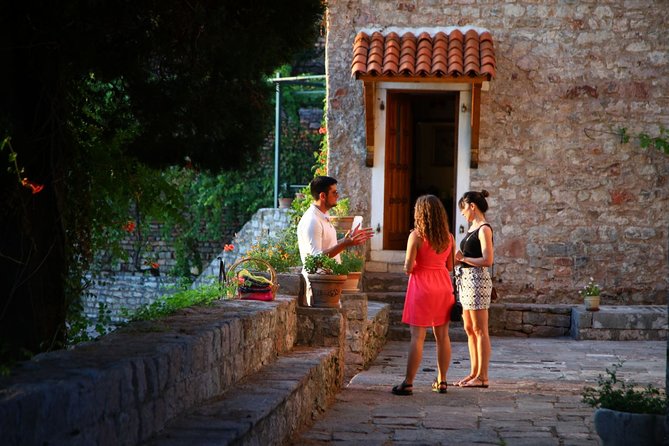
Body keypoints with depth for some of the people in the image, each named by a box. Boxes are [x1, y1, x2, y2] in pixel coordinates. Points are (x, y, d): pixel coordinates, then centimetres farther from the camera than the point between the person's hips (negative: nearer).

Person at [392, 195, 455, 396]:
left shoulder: (416, 236, -11)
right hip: (443, 285, 5)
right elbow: (450, 266, 9)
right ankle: (441, 381, 16)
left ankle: (408, 383, -2)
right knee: (442, 335, 10)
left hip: (422, 285, -5)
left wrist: (407, 266, 10)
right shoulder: (448, 237, 4)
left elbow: (408, 268, -12)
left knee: (417, 336, -4)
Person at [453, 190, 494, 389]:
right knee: (469, 329, 13)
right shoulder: (473, 228, 15)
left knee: (480, 330, -5)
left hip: (478, 279, -10)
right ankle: (474, 373, 20)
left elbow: (487, 260, -19)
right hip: (466, 280, 10)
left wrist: (463, 259, -13)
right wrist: (458, 258, 5)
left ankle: (482, 377, -2)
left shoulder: (484, 229, -12)